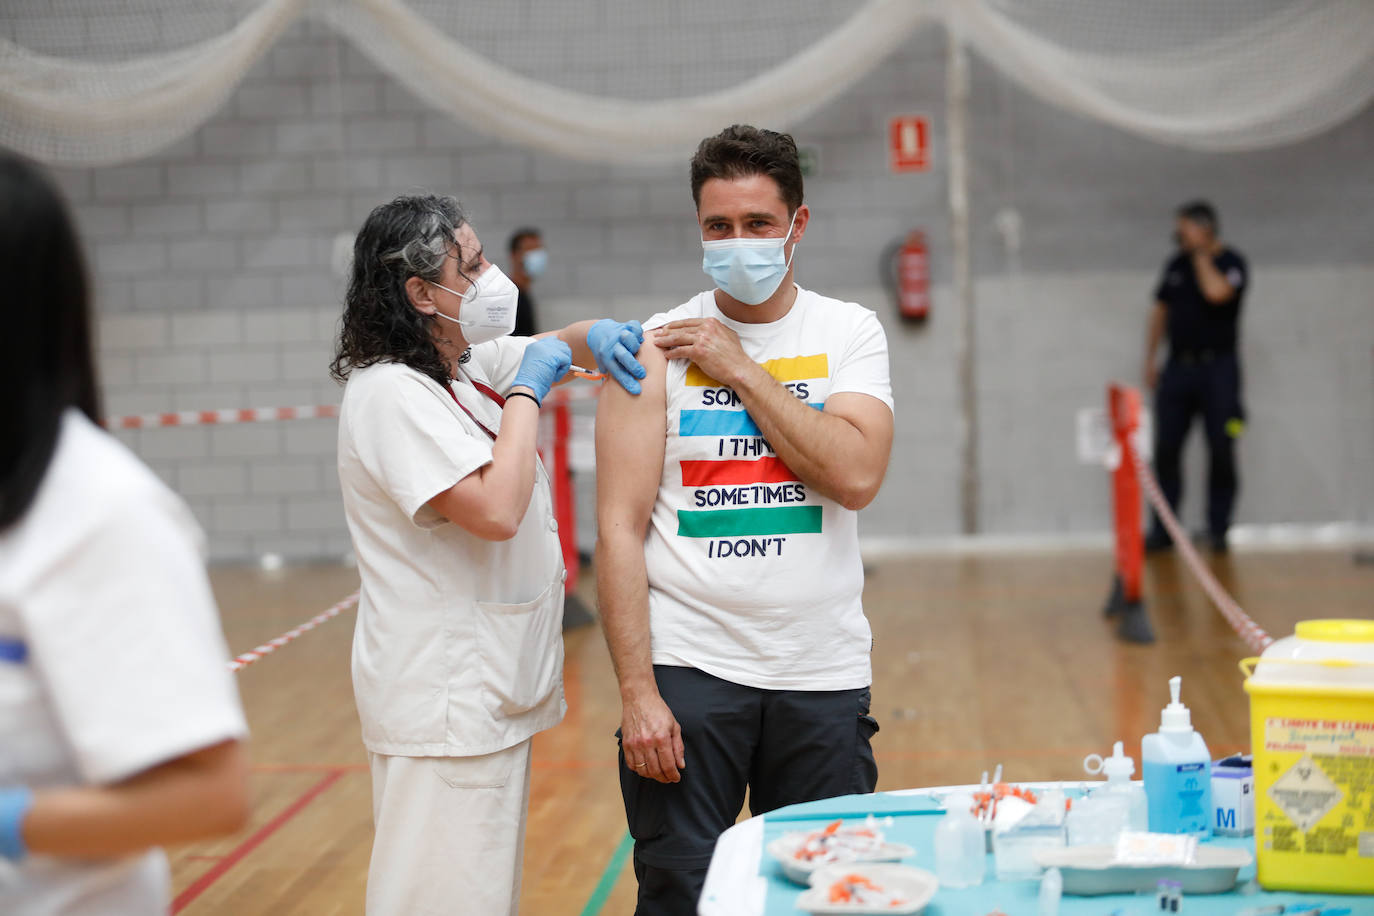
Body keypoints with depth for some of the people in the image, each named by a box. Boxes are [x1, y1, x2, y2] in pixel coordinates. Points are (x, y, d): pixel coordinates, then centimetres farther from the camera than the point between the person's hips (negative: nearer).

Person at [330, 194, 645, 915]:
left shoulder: (466, 364, 9)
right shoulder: (394, 393, -18)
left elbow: (552, 348, 25)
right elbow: (496, 511, -28)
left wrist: (595, 336, 1)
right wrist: (527, 392, -17)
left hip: (489, 688, 10)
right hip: (443, 702, -10)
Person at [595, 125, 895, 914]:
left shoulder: (850, 333, 5)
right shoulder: (657, 347, 0)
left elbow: (857, 477, -12)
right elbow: (620, 529, -4)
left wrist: (742, 370, -10)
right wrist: (636, 691, -11)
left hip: (824, 674, 2)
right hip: (688, 670, -1)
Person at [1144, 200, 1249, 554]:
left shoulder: (1231, 263, -5)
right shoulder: (1176, 265, 12)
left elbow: (1217, 292, -25)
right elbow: (1161, 310, 19)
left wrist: (1201, 254, -11)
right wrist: (1150, 358, 13)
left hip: (1217, 368, -5)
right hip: (1178, 366, 5)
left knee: (1221, 452, -2)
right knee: (1165, 451, 0)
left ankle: (1218, 528, 8)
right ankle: (1162, 530, 6)